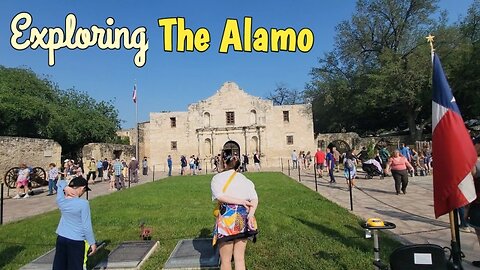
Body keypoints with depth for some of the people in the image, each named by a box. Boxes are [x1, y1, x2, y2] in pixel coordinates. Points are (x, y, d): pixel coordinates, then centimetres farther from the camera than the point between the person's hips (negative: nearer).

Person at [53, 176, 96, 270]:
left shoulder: (60, 199, -7)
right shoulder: (83, 203, -22)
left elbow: (60, 183, 12)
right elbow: (87, 226, -18)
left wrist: (65, 187, -11)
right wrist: (92, 243, -7)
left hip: (61, 237, 6)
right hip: (76, 241, -6)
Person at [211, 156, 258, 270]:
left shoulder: (217, 178, 1)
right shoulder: (245, 179, 10)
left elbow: (219, 196, -16)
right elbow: (254, 199, -5)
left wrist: (241, 201, -12)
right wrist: (250, 215, -16)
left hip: (227, 217, -4)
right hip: (243, 218, 4)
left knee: (225, 260, 12)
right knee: (240, 258, 15)